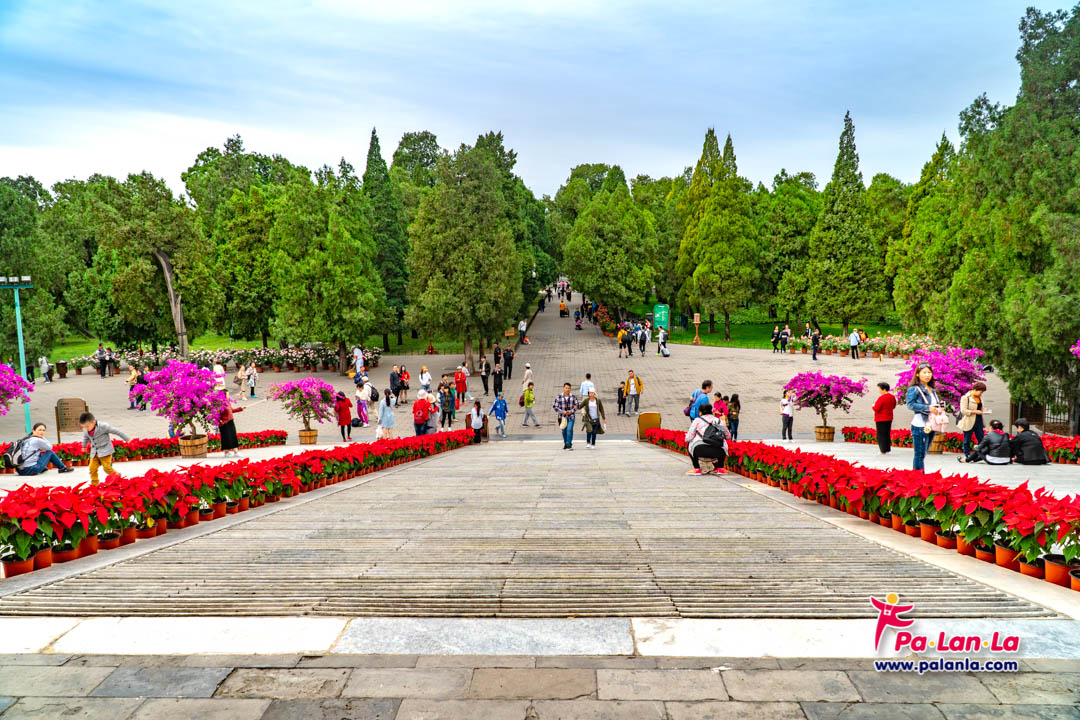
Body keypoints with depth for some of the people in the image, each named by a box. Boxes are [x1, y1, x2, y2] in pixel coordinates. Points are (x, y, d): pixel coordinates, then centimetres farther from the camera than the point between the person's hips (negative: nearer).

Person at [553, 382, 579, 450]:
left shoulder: (573, 396, -2)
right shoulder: (558, 397, -7)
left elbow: (577, 405, 4)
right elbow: (555, 406, -5)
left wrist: (571, 411, -14)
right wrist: (562, 411, -18)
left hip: (571, 416, 0)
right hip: (562, 417, 1)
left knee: (569, 430, -15)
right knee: (564, 431, 11)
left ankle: (569, 445, -15)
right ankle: (565, 444, 30)